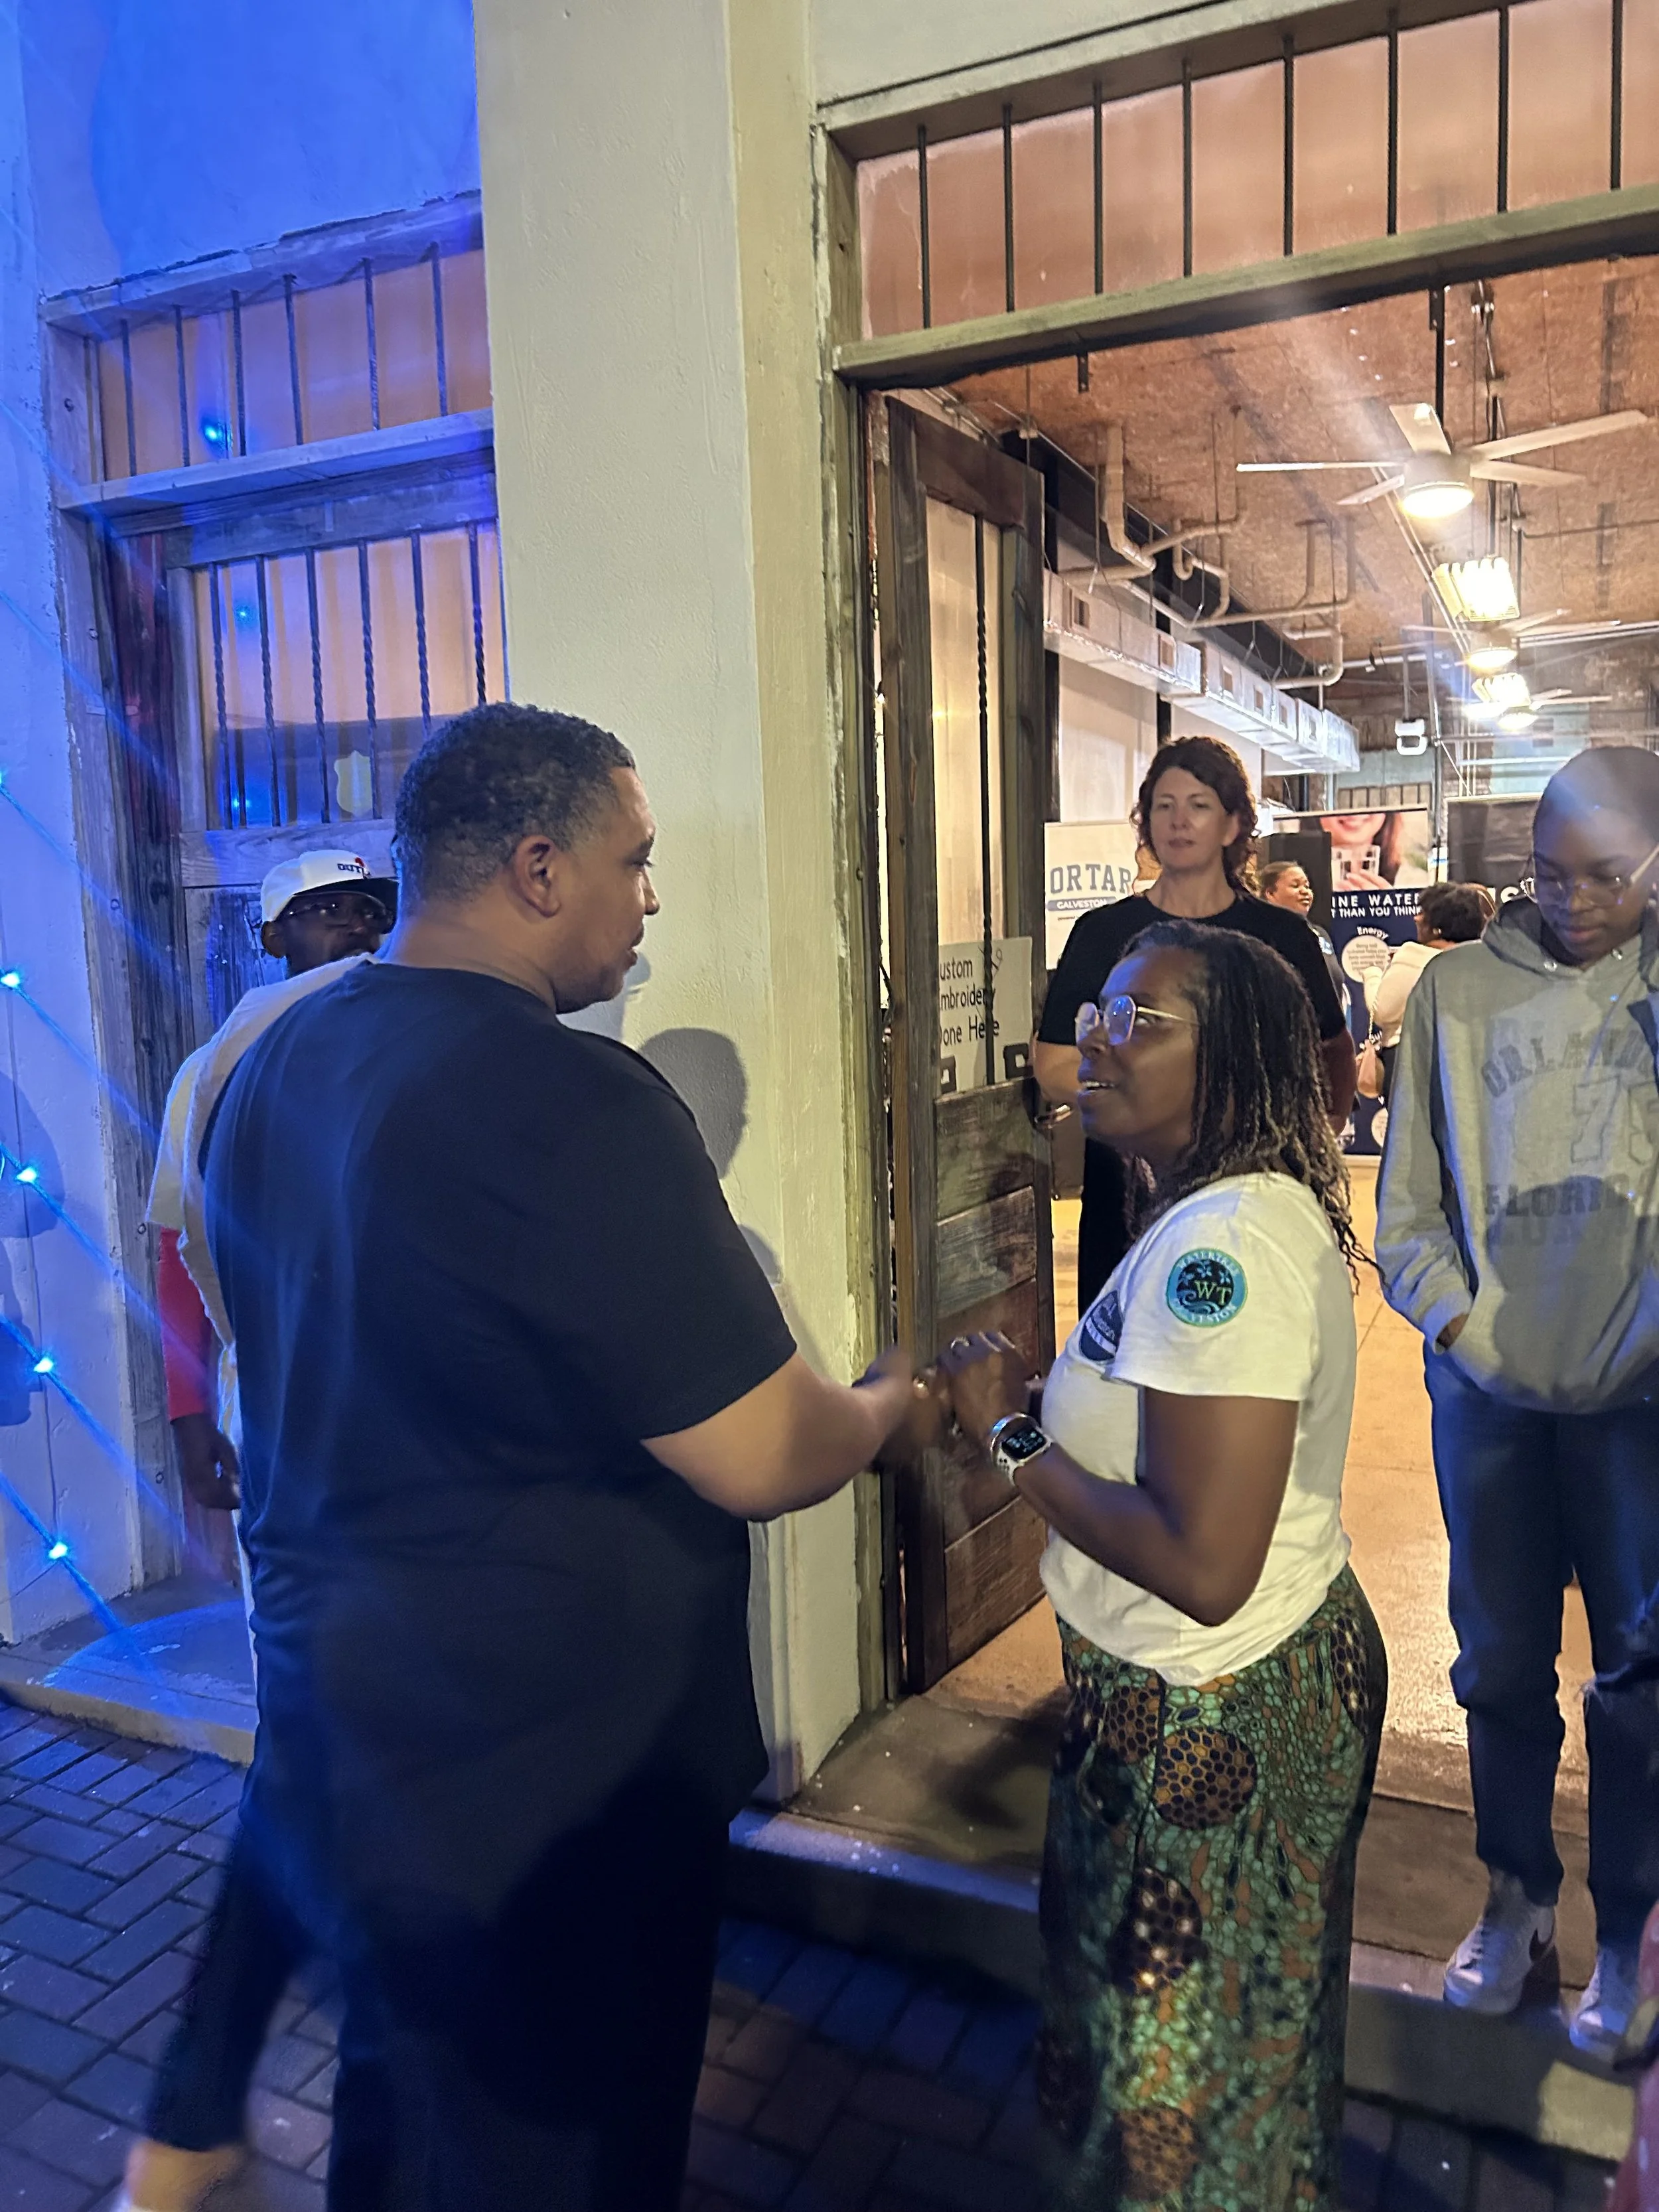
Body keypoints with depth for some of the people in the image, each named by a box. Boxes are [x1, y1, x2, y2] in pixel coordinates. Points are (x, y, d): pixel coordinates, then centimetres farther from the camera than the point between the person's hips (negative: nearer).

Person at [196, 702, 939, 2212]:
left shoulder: (274, 1071, 1)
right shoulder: (568, 1101, -27)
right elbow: (759, 1460, -25)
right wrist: (891, 1406, -4)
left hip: (332, 1720, 8)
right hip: (555, 1769, -8)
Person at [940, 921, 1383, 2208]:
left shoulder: (1222, 1243, -29)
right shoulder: (1252, 1210, 4)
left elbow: (1204, 1567, -33)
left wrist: (1012, 1437, -22)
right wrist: (1046, 1408, -1)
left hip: (1212, 1715, -10)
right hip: (1289, 1670, 10)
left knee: (1176, 2081, 16)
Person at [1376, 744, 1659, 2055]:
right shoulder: (1460, 989, 2)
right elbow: (1409, 1197, 4)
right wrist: (1464, 1327, -5)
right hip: (1487, 1384, 1)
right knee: (1502, 1660, 14)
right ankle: (1517, 1897, 35)